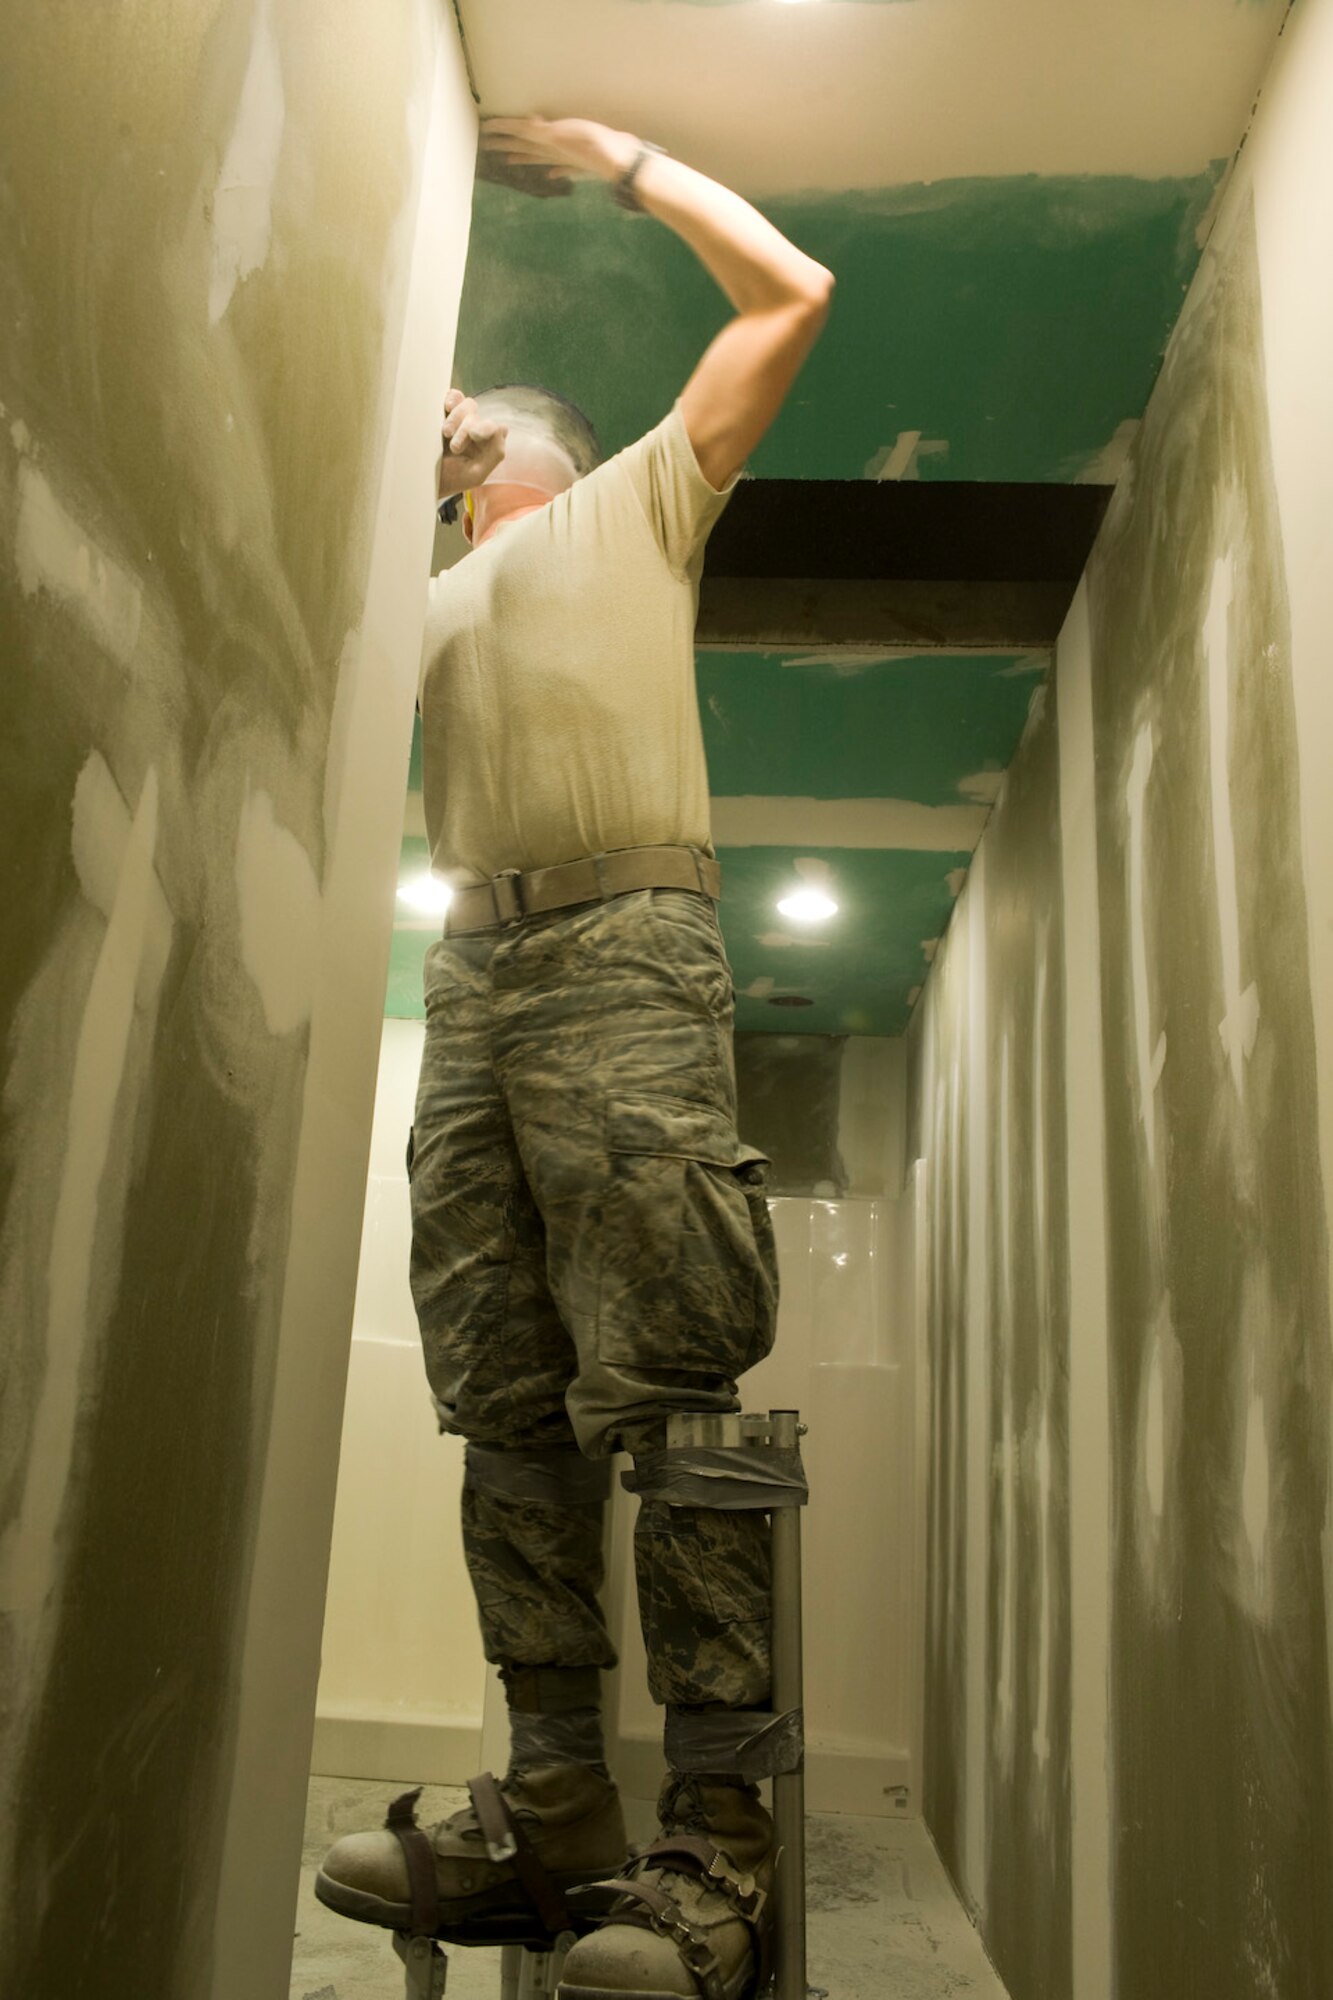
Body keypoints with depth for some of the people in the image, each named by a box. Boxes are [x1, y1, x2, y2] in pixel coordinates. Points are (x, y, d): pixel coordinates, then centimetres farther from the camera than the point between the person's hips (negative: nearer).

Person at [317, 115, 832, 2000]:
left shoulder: (636, 501, 22)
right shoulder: (434, 602, 34)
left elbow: (794, 289, 20)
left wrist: (617, 155, 27)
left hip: (623, 945, -6)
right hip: (473, 968, 6)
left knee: (669, 1393, -13)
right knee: (510, 1404, 0)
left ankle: (718, 1847, -8)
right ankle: (553, 1800, 7)